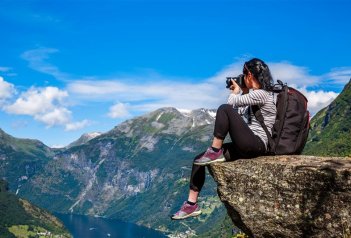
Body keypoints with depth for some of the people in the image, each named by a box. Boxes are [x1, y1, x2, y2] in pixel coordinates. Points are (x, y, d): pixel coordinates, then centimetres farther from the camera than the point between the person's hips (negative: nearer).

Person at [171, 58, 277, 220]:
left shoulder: (261, 94, -11)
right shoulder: (255, 94, 19)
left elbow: (230, 103, -13)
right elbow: (239, 113, 24)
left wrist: (235, 91, 7)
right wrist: (242, 92, 20)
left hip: (257, 145, -10)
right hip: (247, 145, 10)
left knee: (224, 109, -26)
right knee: (199, 160, 0)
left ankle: (215, 152, -15)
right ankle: (192, 204, 2)